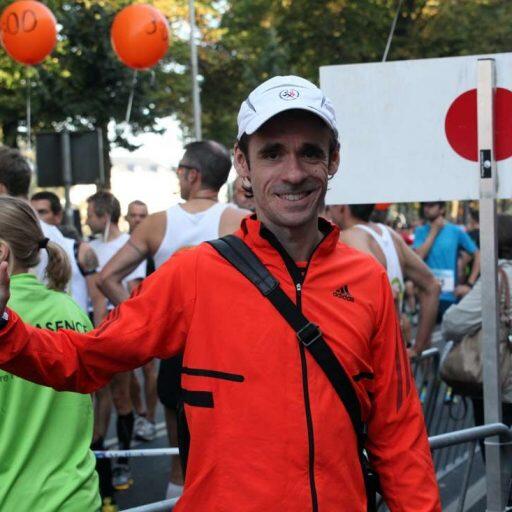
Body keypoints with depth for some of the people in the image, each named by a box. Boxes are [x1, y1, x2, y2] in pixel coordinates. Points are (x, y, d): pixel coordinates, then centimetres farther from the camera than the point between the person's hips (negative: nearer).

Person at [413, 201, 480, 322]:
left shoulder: (456, 231, 0)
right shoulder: (421, 231, 5)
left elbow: (477, 255, 2)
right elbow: (419, 256, -11)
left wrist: (469, 284, -5)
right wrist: (434, 231, -7)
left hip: (450, 297, -1)